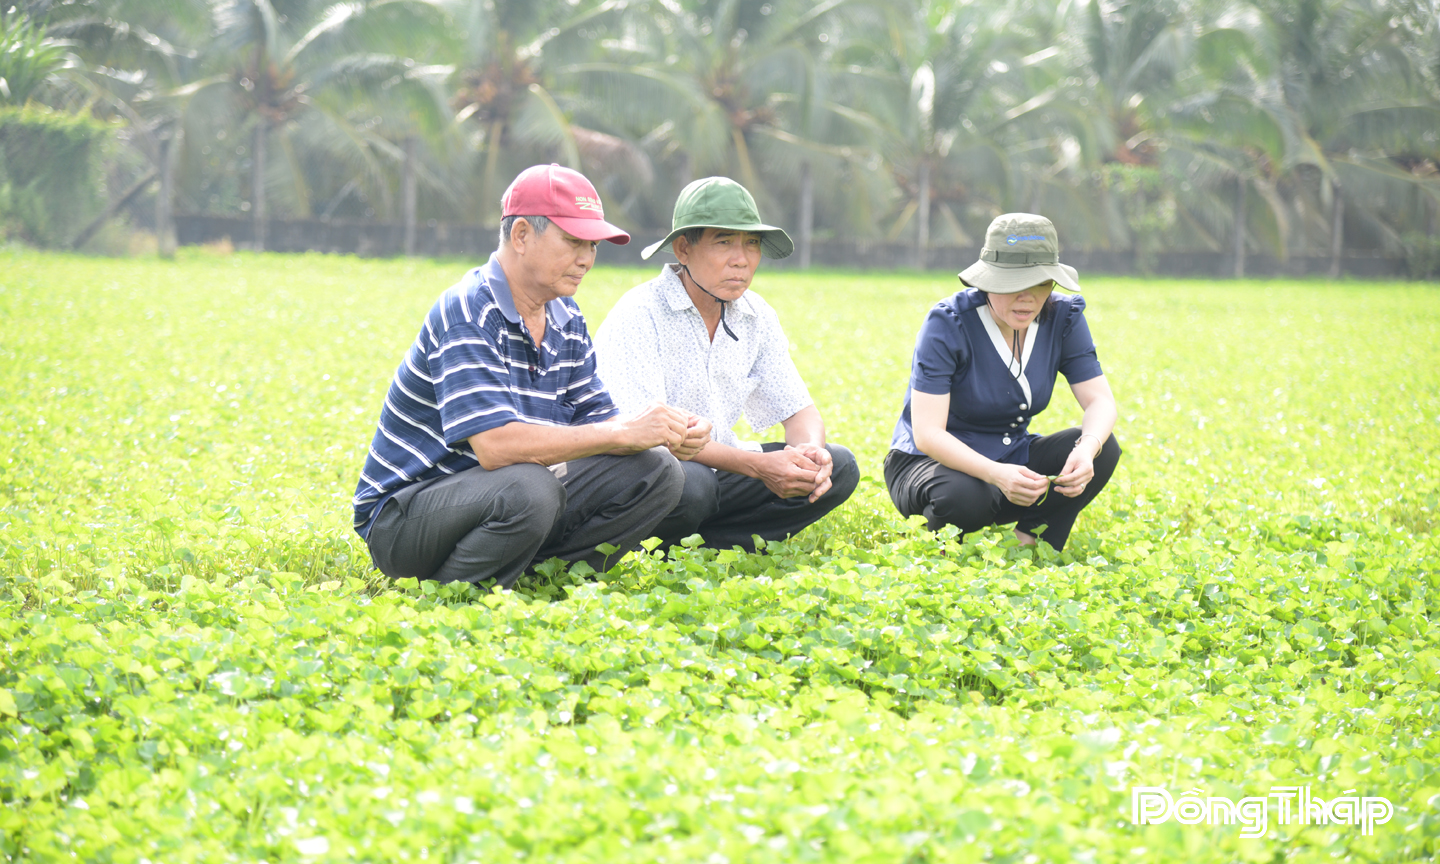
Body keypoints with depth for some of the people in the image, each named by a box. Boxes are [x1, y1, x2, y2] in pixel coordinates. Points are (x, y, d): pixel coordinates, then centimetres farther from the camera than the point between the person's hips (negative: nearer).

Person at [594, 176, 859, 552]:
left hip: (717, 470, 7)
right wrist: (757, 465, -32)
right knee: (690, 484, -40)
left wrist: (811, 451, -19)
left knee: (839, 468, -8)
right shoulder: (640, 315, -17)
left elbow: (798, 409, 8)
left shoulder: (756, 317, 5)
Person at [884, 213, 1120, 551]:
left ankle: (1027, 547, -13)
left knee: (1103, 448, -20)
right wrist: (996, 474, -46)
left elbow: (1100, 400, -10)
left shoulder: (1063, 317, -7)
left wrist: (1088, 448, -35)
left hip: (1011, 460, 5)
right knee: (963, 497, -39)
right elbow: (927, 433, -29)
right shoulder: (948, 323, -22)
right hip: (937, 461, -5)